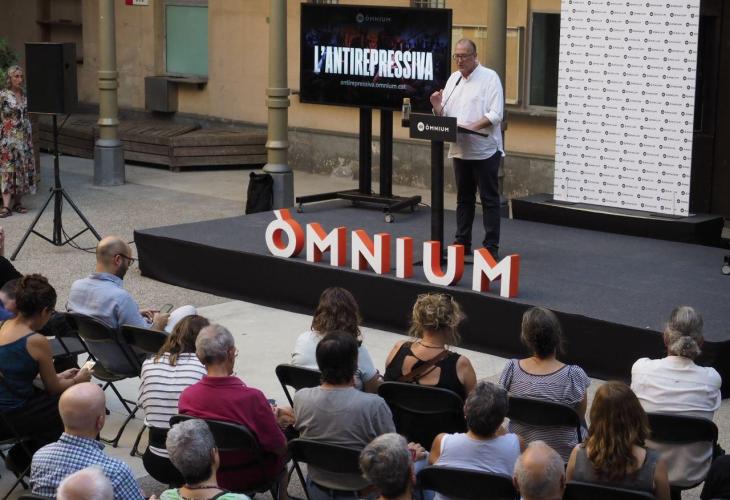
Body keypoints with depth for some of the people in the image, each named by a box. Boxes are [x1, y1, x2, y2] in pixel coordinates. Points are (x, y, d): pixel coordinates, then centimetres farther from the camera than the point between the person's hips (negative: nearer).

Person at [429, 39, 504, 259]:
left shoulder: (490, 77, -5)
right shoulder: (453, 78, 13)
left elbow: (495, 115, -14)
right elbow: (445, 115, 15)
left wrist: (472, 127, -25)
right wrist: (438, 107, -6)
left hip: (484, 149, -6)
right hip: (460, 149, 6)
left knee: (489, 199, -2)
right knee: (464, 199, 13)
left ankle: (491, 247, 1)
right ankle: (462, 243, 20)